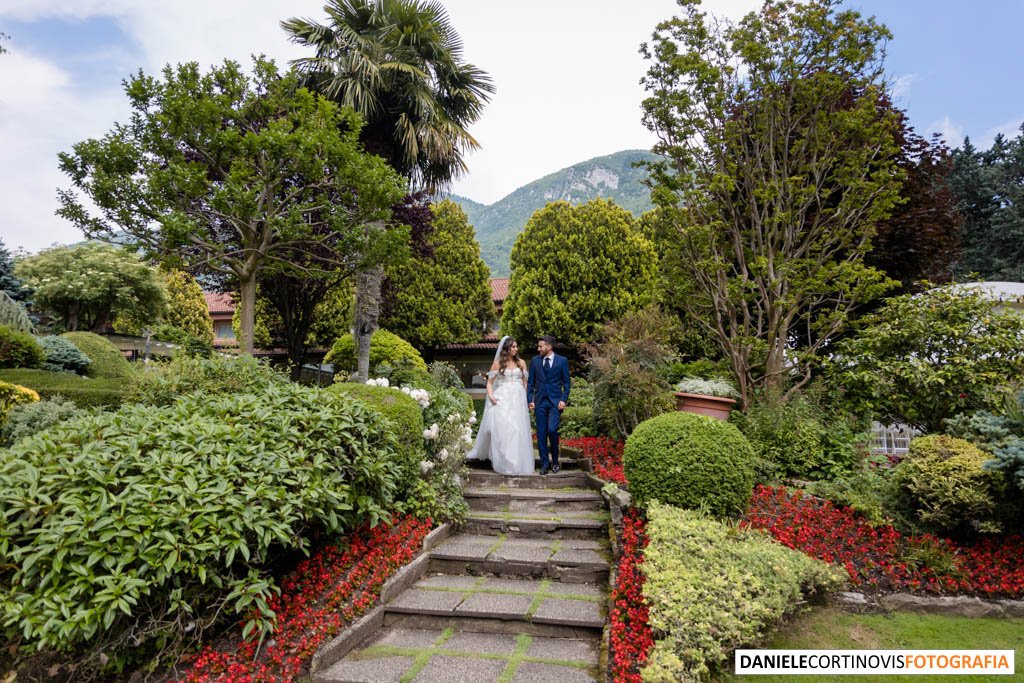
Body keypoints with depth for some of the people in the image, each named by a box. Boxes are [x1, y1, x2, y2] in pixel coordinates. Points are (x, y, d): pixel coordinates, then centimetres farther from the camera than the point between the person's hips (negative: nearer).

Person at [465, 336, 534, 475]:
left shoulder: (521, 363, 10)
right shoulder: (498, 363, 5)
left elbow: (525, 382, 12)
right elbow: (490, 382, 6)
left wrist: (527, 399, 4)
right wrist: (490, 396, -10)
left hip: (518, 399, 1)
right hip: (502, 399, -1)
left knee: (518, 430, -1)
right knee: (500, 428, -7)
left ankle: (517, 462, 8)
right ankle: (504, 462, 3)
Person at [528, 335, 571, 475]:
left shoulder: (562, 361, 2)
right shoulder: (534, 361, 8)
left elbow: (566, 383, 4)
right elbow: (531, 383, 9)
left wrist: (563, 400, -6)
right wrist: (530, 400, 2)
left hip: (555, 402, -2)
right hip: (540, 402, 3)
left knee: (552, 430, -14)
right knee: (541, 433, 2)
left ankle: (555, 461, 8)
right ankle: (544, 464, 11)